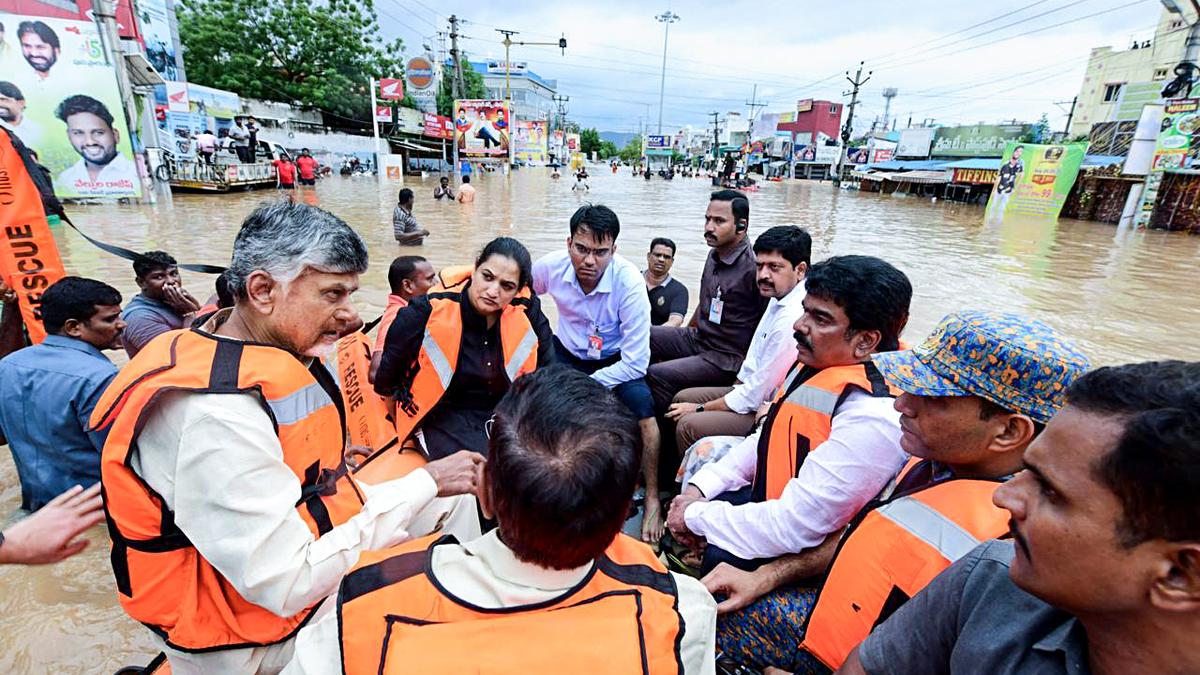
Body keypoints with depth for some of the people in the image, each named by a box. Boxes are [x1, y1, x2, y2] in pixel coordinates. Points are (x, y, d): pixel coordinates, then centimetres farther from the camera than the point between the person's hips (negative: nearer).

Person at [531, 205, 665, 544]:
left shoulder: (630, 283, -28)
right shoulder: (550, 267, -20)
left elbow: (636, 363, -25)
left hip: (615, 361, -3)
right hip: (567, 351, 3)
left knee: (641, 404, -29)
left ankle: (652, 499, -7)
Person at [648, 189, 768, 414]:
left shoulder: (752, 267, -22)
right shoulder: (715, 254, 4)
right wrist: (686, 332, 22)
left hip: (726, 359, -9)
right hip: (696, 338, 9)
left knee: (657, 375, -22)